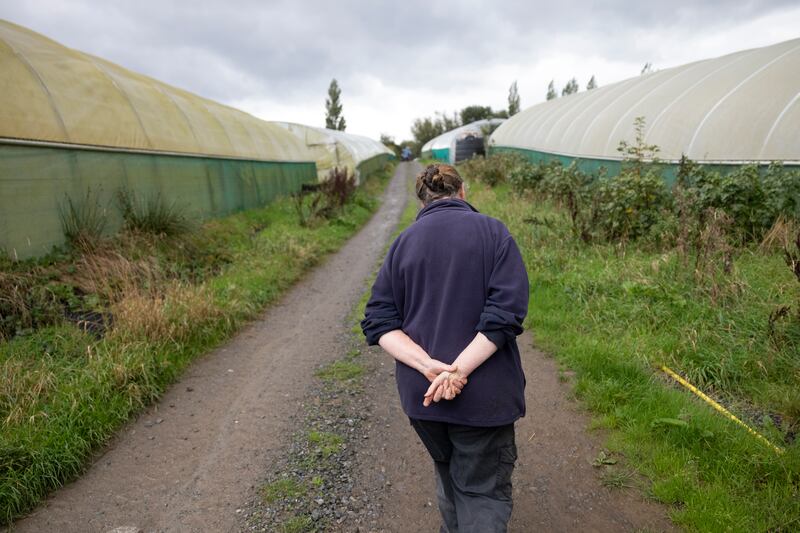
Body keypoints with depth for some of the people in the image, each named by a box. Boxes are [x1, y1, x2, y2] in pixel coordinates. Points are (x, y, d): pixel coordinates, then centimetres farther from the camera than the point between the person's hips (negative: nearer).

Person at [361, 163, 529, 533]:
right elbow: (506, 313, -18)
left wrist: (429, 367, -15)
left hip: (421, 392, 4)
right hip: (483, 393, -3)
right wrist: (459, 370, -19)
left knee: (448, 472, 26)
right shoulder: (493, 232, -6)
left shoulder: (403, 242, 3)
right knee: (484, 491, 10)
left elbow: (379, 322, -5)